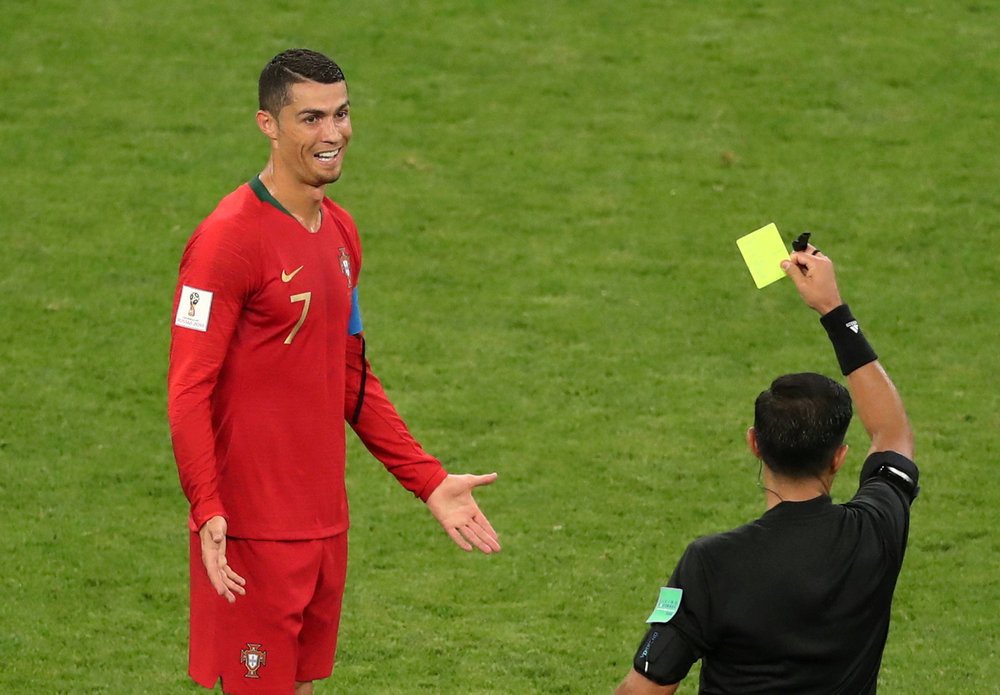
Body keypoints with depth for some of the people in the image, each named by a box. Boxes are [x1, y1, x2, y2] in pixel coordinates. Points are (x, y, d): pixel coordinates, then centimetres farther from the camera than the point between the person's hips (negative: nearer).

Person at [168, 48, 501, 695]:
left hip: (325, 521, 8)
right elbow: (189, 389, -17)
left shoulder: (340, 232, 13)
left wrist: (429, 481, 18)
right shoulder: (229, 239, -14)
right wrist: (208, 512, -28)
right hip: (253, 529, -8)